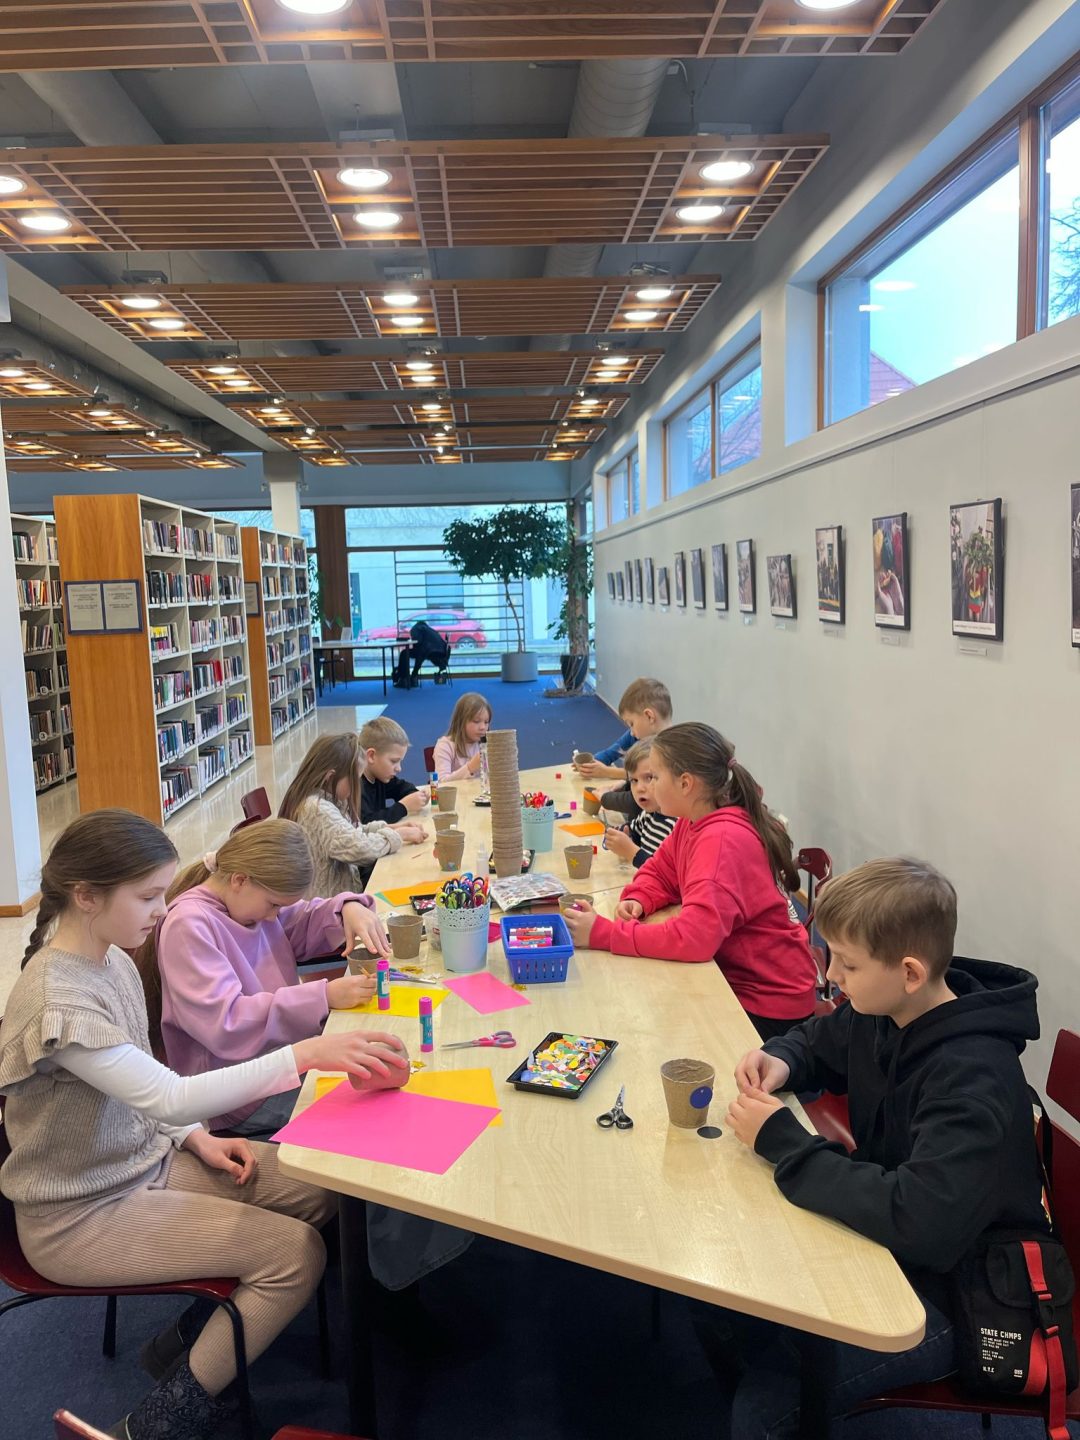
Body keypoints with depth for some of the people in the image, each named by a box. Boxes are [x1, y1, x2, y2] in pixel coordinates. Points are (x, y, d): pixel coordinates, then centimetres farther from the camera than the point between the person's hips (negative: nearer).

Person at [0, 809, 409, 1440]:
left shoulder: (113, 959, -1)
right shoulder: (56, 1001, -29)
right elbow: (168, 1096, -35)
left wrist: (196, 1138, -2)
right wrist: (305, 1054, -39)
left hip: (146, 1159, 8)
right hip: (82, 1215, -8)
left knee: (321, 1191, -1)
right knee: (296, 1251, -14)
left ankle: (189, 1338, 16)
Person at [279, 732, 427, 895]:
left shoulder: (325, 800, 6)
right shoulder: (317, 809, -24)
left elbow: (353, 832, 18)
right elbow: (360, 848, -29)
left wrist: (392, 827, 4)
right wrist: (400, 834, -14)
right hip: (330, 901, -9)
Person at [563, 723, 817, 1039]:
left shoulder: (722, 839, -28)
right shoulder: (692, 821, 0)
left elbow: (694, 935, -37)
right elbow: (658, 873, 13)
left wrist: (602, 934, -30)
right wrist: (636, 901, -9)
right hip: (733, 975, 7)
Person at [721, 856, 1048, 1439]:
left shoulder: (973, 1079, -29)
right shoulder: (880, 1014, -6)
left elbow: (918, 1221, -37)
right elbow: (816, 1042, 15)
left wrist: (780, 1141, -29)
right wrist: (780, 1062, -8)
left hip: (953, 1287, -7)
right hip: (886, 1237, 8)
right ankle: (739, 1386, 26)